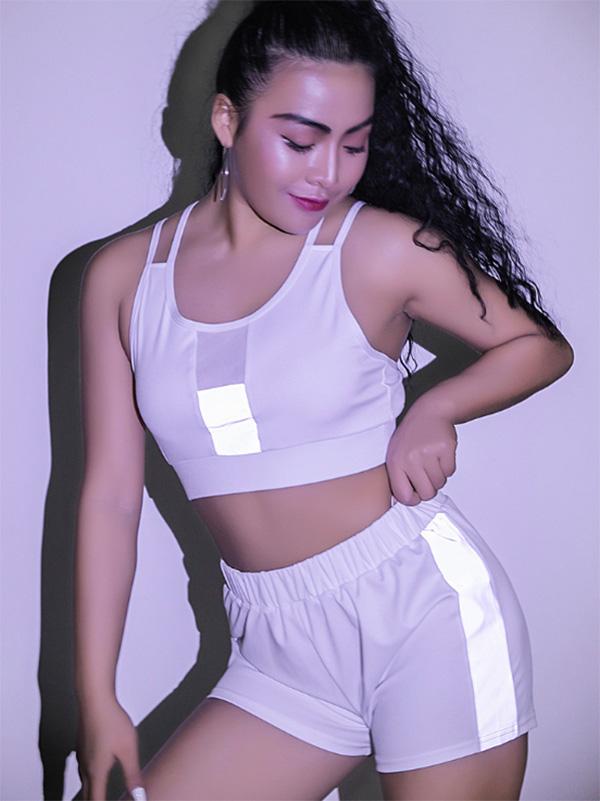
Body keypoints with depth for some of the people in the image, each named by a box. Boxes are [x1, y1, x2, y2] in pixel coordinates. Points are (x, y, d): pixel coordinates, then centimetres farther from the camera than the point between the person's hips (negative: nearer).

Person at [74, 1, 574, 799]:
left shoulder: (383, 250, -7)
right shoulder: (123, 276, 1)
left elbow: (542, 345, 6)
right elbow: (111, 495, 3)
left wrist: (435, 410, -14)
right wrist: (97, 699, 3)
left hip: (425, 610, -3)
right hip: (283, 644, 3)